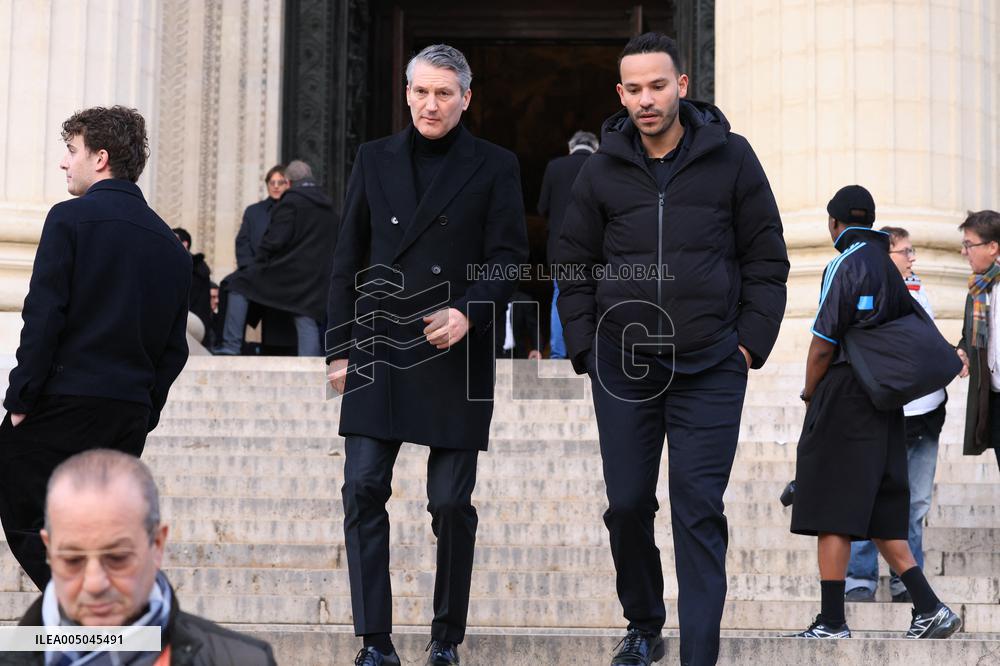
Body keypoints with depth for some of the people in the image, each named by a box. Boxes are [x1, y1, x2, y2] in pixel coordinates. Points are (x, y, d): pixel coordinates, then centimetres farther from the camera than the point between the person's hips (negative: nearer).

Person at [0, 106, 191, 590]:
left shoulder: (71, 218, -5)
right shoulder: (170, 244, 13)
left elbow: (43, 315, -12)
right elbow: (174, 348, 13)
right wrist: (144, 414, 16)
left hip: (63, 402, -6)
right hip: (129, 412, 6)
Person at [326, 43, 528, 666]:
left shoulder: (494, 166, 3)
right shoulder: (376, 159, 11)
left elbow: (509, 257, -1)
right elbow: (348, 258, 12)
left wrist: (469, 312, -18)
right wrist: (341, 348, 7)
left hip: (456, 357, -2)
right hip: (379, 352, 2)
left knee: (451, 501, 1)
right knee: (364, 490, -6)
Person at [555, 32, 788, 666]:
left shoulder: (730, 157, 0)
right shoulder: (603, 170, 4)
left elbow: (767, 259, 4)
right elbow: (576, 268, 11)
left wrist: (751, 345, -3)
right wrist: (586, 349, 3)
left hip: (709, 370, -2)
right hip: (623, 367, 2)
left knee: (698, 509, -5)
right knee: (627, 504, 7)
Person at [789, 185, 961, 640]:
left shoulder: (846, 264, -9)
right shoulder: (889, 268, 16)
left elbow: (823, 345, -13)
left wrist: (810, 395, 3)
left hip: (843, 398, -8)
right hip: (883, 406, 8)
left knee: (831, 515, -6)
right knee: (878, 512, 11)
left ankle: (832, 623, -6)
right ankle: (929, 609, 5)